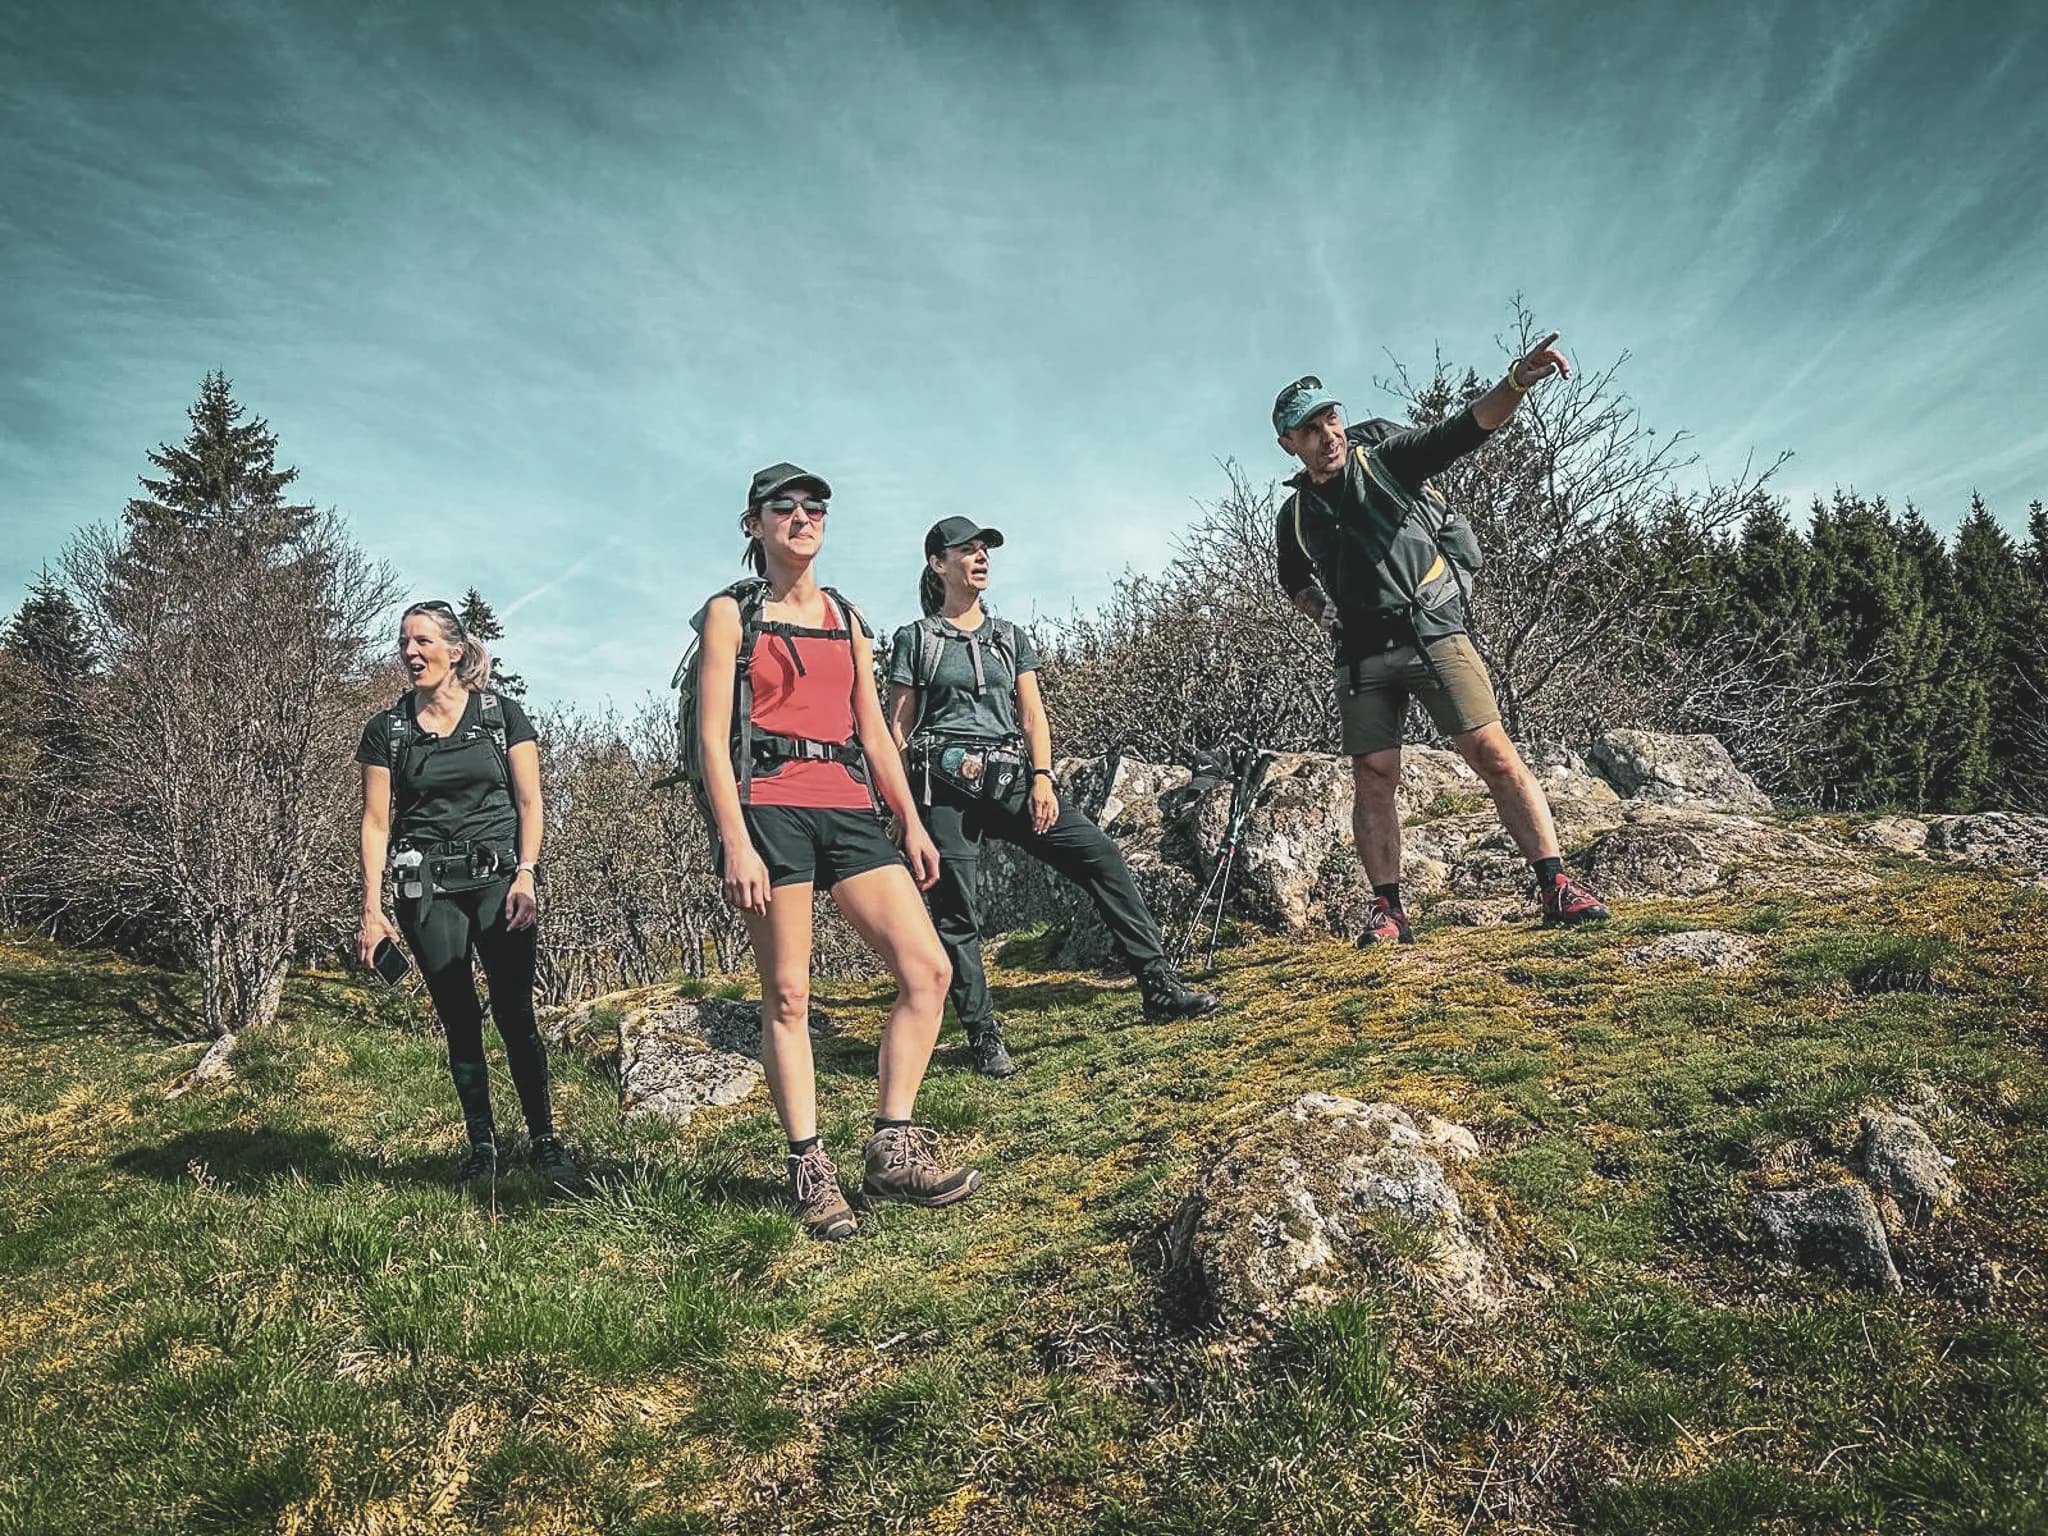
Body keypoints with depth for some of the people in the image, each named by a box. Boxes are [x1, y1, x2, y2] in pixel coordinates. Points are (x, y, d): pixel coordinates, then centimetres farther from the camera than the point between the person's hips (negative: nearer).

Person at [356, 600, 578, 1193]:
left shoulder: (502, 714, 3)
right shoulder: (387, 729, 6)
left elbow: (529, 803, 2)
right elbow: (376, 823, 5)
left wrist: (525, 876, -9)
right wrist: (372, 910, -1)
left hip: (498, 877, -1)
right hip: (427, 888, 2)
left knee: (514, 1013, -7)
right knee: (459, 1020, 5)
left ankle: (544, 1138, 5)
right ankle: (482, 1148, 16)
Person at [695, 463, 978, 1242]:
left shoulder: (847, 616, 20)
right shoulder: (731, 613, 5)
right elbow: (713, 736, -3)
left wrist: (911, 822, 11)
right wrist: (735, 841, -13)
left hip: (849, 809, 5)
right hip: (769, 807, -5)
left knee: (927, 970, -6)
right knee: (787, 994, -1)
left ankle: (892, 1149, 2)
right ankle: (809, 1169, 8)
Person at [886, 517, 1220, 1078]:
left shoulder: (1010, 637, 17)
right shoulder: (915, 640, 7)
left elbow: (1033, 716, 11)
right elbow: (898, 728, 4)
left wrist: (1042, 779, -3)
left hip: (1011, 775, 3)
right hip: (944, 783, -3)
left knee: (1100, 855, -8)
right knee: (954, 912, -5)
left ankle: (1159, 987, -5)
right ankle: (983, 1037, 5)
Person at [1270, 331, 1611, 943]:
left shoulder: (1386, 458, 2)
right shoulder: (1295, 518, 11)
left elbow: (1464, 428, -13)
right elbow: (1295, 581, 31)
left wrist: (1516, 381, -31)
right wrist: (1321, 612, 11)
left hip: (1433, 633, -3)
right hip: (1362, 655, 3)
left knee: (1494, 754, -11)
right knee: (1372, 779, 0)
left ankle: (1556, 886, -8)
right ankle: (1387, 909, 7)